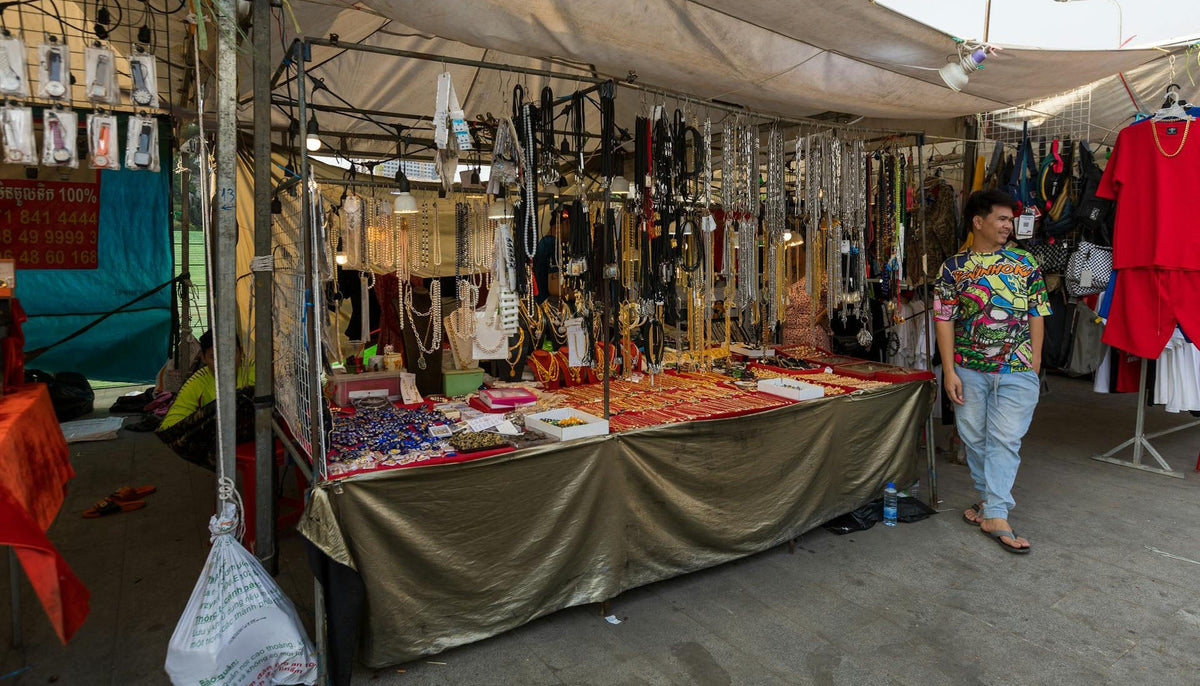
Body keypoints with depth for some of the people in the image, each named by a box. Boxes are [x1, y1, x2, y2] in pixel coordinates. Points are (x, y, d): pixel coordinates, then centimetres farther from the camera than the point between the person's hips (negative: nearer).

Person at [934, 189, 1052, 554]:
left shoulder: (1025, 263, 7)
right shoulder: (953, 268, 0)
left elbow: (1036, 315, 9)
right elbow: (944, 320, -2)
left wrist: (1035, 363, 3)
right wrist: (949, 371, -7)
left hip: (1017, 371, 0)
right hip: (970, 370, 0)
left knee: (1005, 440, -4)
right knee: (974, 437, 10)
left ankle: (996, 515, 0)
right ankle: (989, 497, 31)